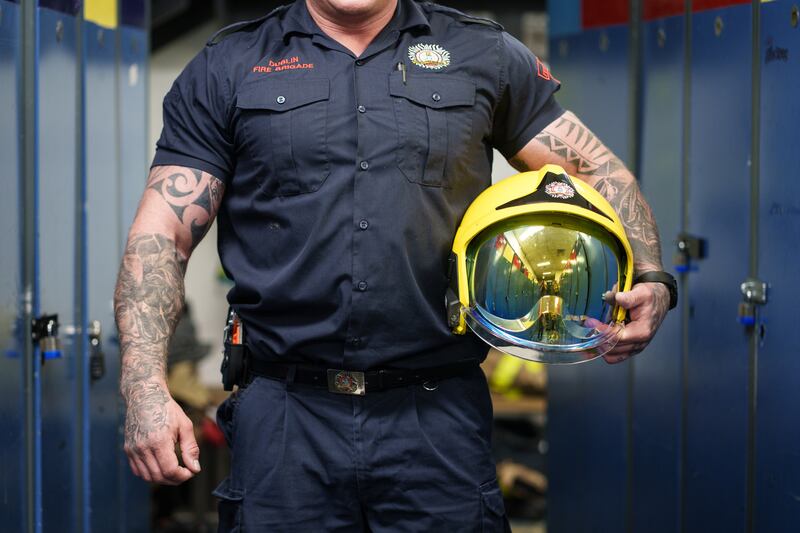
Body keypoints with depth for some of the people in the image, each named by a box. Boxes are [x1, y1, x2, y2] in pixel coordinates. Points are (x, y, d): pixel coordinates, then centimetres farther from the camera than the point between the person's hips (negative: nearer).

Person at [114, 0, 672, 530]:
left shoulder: (483, 55, 11)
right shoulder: (228, 68, 8)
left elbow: (599, 170, 13)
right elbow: (161, 234, 2)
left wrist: (650, 282, -5)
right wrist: (145, 387, -11)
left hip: (438, 418, 1)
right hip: (283, 421, 0)